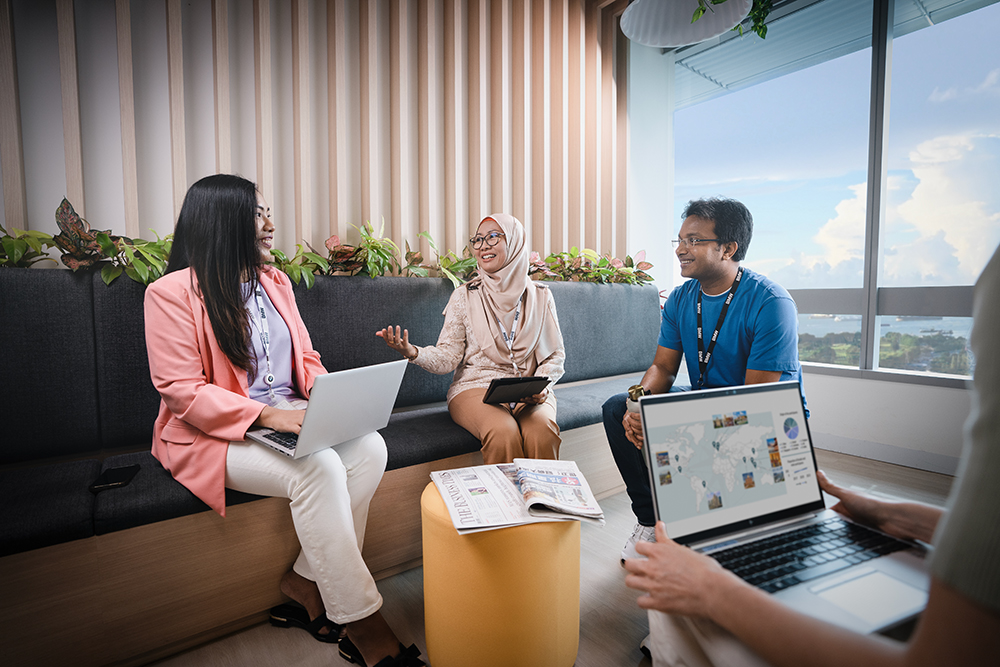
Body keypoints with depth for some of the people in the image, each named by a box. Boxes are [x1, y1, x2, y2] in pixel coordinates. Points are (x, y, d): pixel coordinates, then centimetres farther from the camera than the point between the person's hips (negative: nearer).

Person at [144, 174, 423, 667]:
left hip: (288, 417, 6)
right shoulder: (171, 293, -7)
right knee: (319, 468, -31)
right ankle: (359, 621, -16)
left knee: (369, 446, -20)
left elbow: (306, 359, 15)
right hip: (214, 432, -6)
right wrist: (266, 415, -24)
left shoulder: (276, 282, 14)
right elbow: (180, 389, -13)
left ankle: (305, 582, -7)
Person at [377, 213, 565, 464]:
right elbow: (448, 356, -2)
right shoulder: (465, 296, 4)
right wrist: (413, 353, -22)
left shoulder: (540, 296, 7)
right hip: (476, 387, -1)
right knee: (504, 432, -31)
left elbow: (555, 354, 9)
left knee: (542, 431, -30)